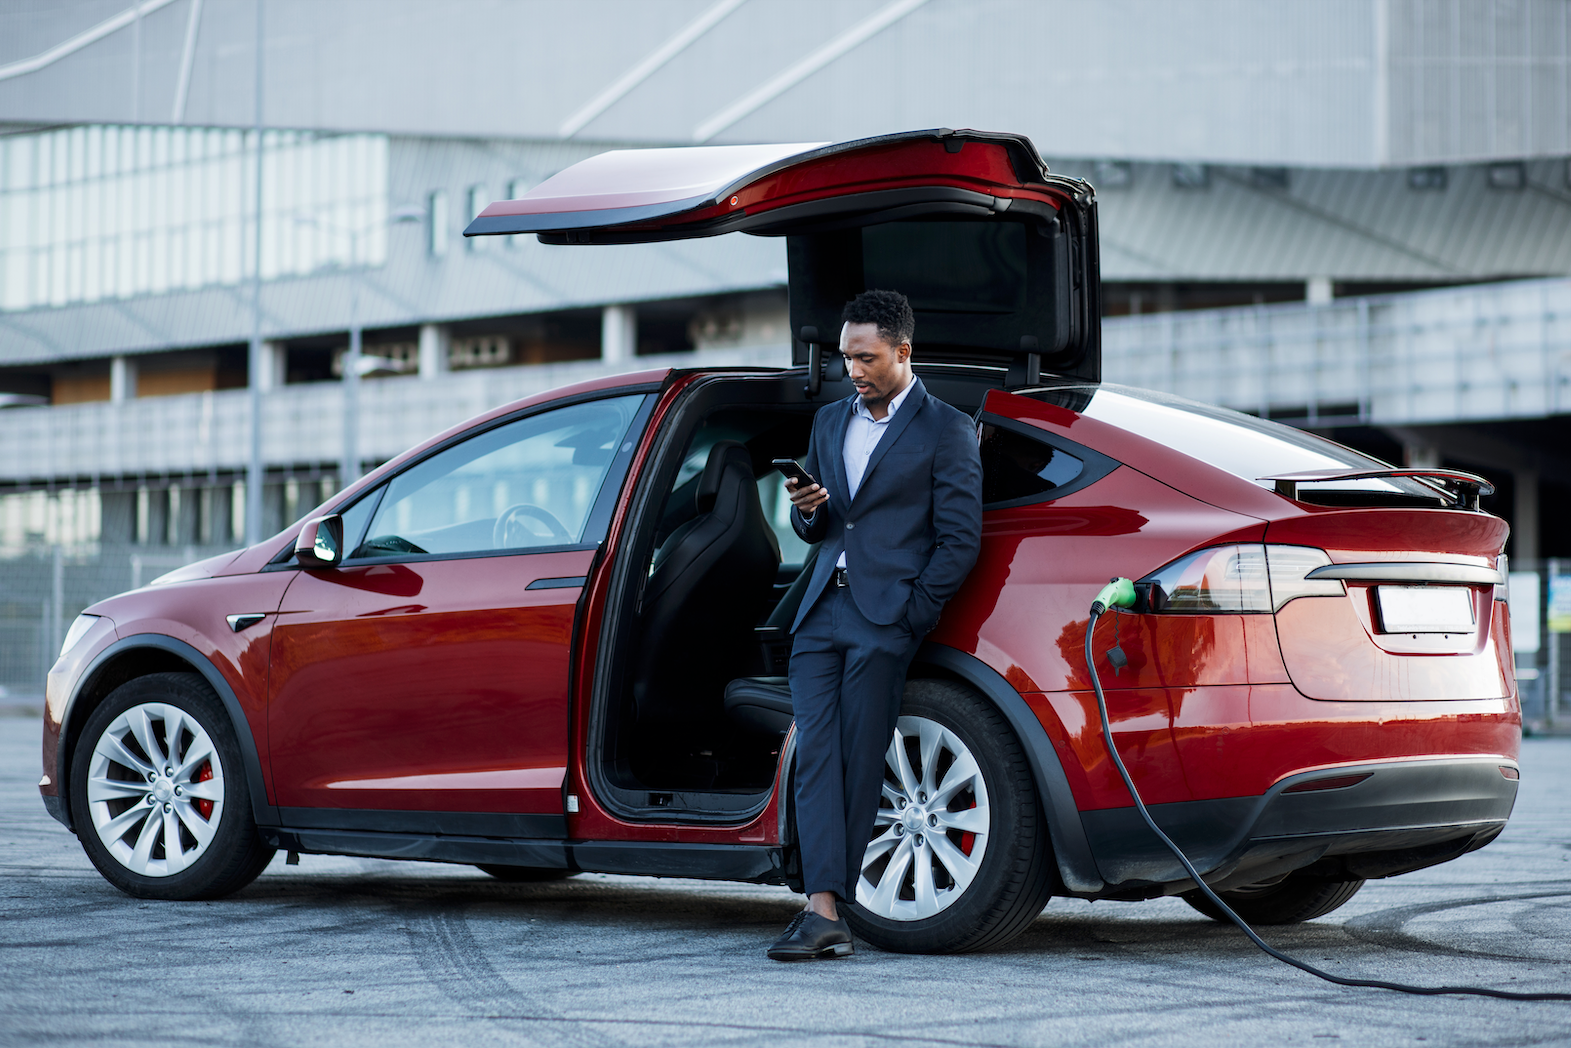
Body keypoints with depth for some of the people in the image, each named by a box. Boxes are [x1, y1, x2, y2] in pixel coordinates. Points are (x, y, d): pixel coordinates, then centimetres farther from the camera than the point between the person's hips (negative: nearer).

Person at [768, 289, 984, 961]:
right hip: (821, 611, 6)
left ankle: (829, 910, 0)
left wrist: (911, 619, -8)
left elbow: (960, 540, -3)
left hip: (885, 618, -6)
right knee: (815, 755, -7)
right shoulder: (830, 422, 20)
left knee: (857, 765, -5)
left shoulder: (946, 431, 1)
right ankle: (823, 911, -14)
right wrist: (807, 510, 0)